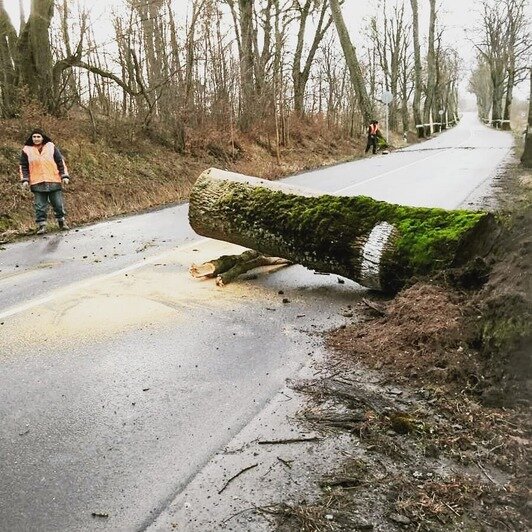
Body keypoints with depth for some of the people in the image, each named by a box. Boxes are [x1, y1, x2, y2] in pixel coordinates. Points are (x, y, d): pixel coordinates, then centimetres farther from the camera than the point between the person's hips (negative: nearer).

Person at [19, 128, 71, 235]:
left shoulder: (51, 147, 5)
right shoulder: (27, 150, 6)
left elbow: (60, 162, 6)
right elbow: (23, 166, 9)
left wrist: (64, 176, -1)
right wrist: (25, 180, -1)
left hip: (54, 182, 0)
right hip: (37, 184, 0)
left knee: (58, 204, 6)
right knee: (40, 206, -1)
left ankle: (62, 222, 24)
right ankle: (41, 225, 5)